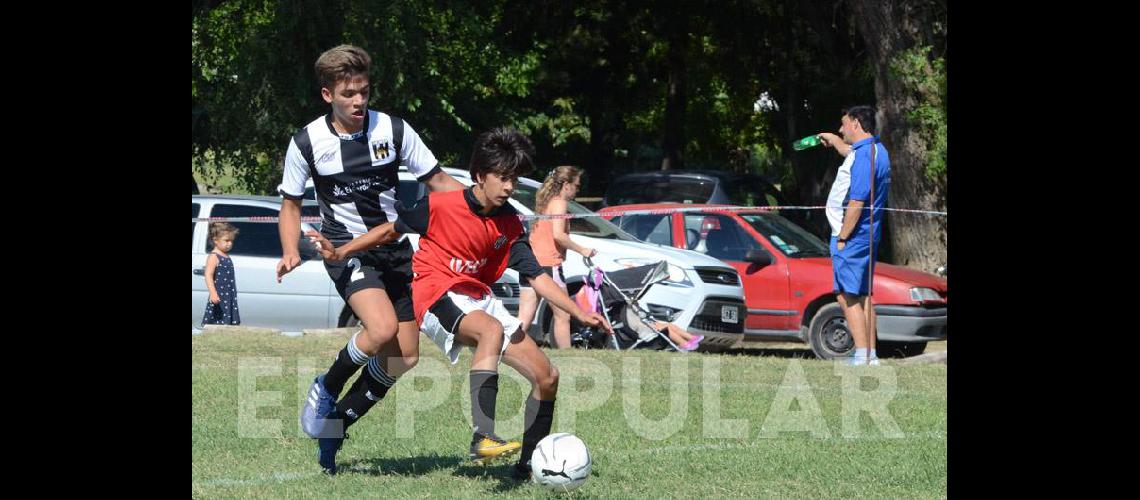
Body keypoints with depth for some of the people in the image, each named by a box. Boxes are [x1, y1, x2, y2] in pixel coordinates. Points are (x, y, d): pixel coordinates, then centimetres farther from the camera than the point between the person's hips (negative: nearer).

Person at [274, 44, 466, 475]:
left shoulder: (393, 130, -4)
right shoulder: (307, 142, -8)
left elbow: (436, 180, 4)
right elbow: (291, 203, 3)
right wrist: (291, 252, -15)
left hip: (394, 250, 4)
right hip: (347, 249, -4)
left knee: (404, 357, 2)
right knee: (383, 330, -29)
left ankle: (335, 423, 19)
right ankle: (326, 388, -3)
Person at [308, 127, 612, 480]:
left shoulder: (510, 224, 4)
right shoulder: (440, 206, -10)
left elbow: (536, 277, 3)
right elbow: (391, 230, 3)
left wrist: (579, 313, -6)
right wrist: (341, 252, -5)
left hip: (480, 300, 7)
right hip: (438, 298, -7)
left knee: (547, 377, 1)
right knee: (492, 330, -40)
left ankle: (529, 465, 16)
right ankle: (482, 439, -51)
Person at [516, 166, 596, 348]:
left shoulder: (544, 202, 20)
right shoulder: (559, 203, -7)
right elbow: (558, 235, -18)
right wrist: (582, 250, -10)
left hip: (530, 264, 8)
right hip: (548, 264, -8)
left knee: (524, 319, 1)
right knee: (562, 317, 3)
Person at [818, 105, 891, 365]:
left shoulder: (863, 156, -19)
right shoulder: (876, 150, 13)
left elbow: (856, 203, -24)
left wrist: (842, 238, -20)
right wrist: (834, 140, 53)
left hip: (853, 236, -10)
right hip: (868, 236, 10)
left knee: (847, 296, -9)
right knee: (863, 295, 13)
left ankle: (862, 356, -14)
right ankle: (870, 355, 14)